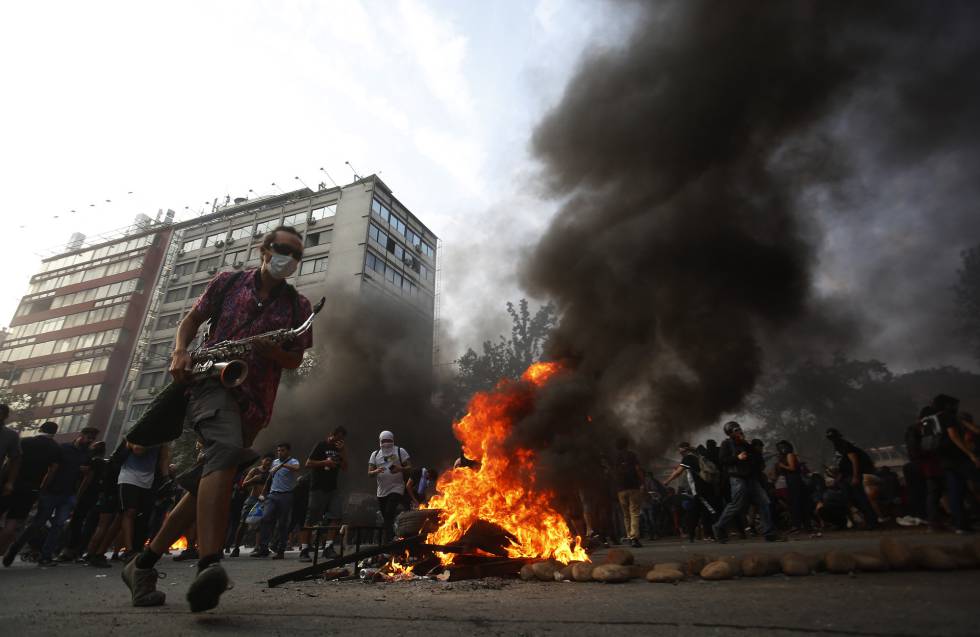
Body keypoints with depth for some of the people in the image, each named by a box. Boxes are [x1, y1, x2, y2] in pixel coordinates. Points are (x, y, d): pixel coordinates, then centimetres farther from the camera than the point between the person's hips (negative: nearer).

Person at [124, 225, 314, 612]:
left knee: (206, 483, 3)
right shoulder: (228, 282, 10)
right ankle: (208, 566, -42)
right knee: (227, 450, -32)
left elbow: (295, 360, 9)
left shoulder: (298, 306, 9)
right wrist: (180, 352, -2)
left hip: (254, 400, 3)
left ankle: (143, 565, 22)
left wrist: (268, 349, -12)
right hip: (211, 381, -3)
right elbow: (191, 320, 18)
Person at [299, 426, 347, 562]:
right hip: (318, 488, -5)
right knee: (310, 520, -2)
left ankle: (328, 548, 2)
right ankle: (304, 550, 3)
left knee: (333, 519, -4)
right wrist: (325, 462, -17)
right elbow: (308, 464, -7)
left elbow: (345, 468, 7)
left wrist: (343, 452, -5)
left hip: (332, 488, 5)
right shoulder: (321, 445, -3)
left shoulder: (340, 449, 12)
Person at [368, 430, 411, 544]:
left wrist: (400, 469, -22)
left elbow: (410, 467, -2)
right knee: (386, 519, 11)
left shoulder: (400, 451, -1)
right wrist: (376, 471, -17)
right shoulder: (375, 454, 9)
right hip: (381, 491, 4)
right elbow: (369, 473, 6)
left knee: (389, 516, -17)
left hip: (396, 489, -4)